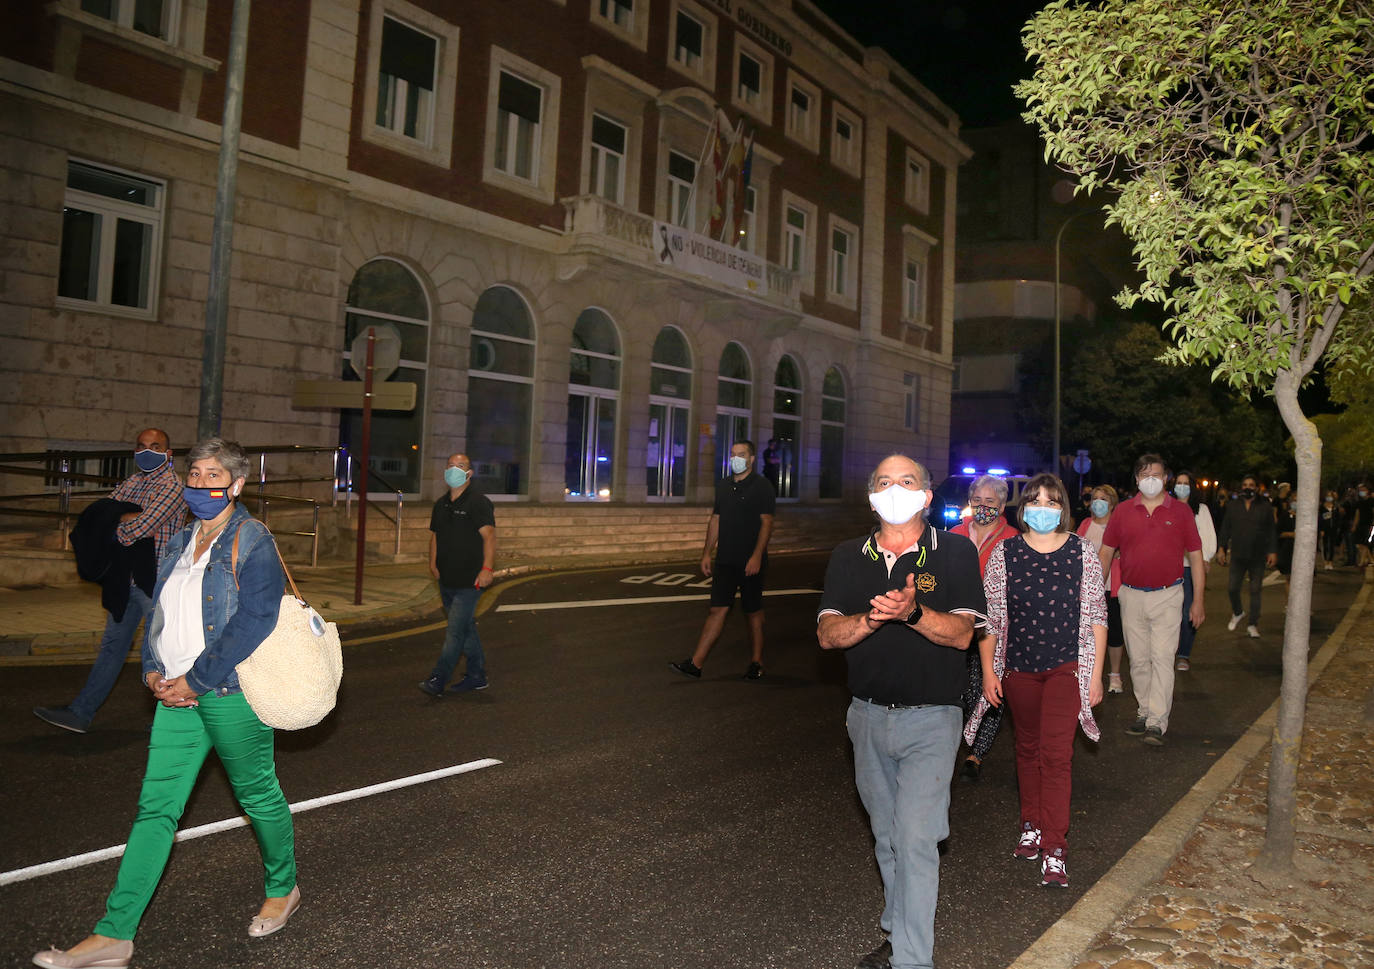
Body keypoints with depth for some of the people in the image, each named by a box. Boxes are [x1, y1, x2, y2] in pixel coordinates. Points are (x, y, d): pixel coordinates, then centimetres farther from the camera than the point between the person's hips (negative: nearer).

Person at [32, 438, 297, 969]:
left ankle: (283, 890, 31)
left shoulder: (252, 541, -11)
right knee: (155, 807, 6)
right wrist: (153, 671, -1)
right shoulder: (180, 541, 13)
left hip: (233, 691, -6)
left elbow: (253, 620, -19)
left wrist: (194, 681, -17)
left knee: (258, 795, 10)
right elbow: (159, 611, 16)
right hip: (177, 692, 7)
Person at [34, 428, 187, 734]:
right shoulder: (134, 481, 13)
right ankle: (81, 712, 20)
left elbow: (139, 529, -23)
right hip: (128, 578, 8)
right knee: (112, 645, 13)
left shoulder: (172, 486, -15)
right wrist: (129, 516, -15)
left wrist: (115, 521, -4)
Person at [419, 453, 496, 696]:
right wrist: (433, 563, 7)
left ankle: (437, 680, -8)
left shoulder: (478, 502, -9)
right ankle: (476, 676, 25)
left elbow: (489, 536, -18)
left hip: (469, 581, -8)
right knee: (466, 628, 15)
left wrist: (487, 568, -28)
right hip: (446, 580, 8)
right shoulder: (441, 504, 14)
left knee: (455, 631, -9)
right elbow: (435, 535, 21)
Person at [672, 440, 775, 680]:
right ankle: (695, 664, -3)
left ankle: (757, 663, 20)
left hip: (751, 561, -5)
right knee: (717, 609, 1)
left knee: (753, 612, 6)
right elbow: (715, 520, 16)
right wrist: (706, 553, 12)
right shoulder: (723, 485, 12)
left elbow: (767, 523, -11)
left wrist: (756, 556, -20)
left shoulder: (761, 487, -6)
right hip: (725, 560, 5)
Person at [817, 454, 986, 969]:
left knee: (915, 840, -10)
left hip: (930, 718, -4)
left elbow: (961, 633, -13)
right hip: (868, 715, 4)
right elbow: (827, 634, -5)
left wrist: (913, 612, -31)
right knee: (886, 837, 17)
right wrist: (870, 620, -26)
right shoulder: (848, 556, 4)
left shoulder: (956, 551, -4)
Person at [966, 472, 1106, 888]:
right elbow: (989, 616, 2)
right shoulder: (1004, 553, -2)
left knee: (1056, 753, -9)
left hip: (1066, 666, -2)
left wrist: (1096, 673, 0)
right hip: (1019, 667, 2)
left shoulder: (1083, 552, -3)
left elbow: (1096, 617, 1)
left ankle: (1054, 848, -2)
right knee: (1028, 749, 15)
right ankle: (1032, 826, 32)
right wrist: (988, 670, -1)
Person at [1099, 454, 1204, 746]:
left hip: (1167, 596, -2)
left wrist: (1198, 601, 0)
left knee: (1162, 658, -6)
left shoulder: (1180, 511, 1)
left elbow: (1196, 556, 3)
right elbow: (1106, 552, 10)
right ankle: (1143, 712, 23)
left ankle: (1157, 722, -4)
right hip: (1131, 596, 2)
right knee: (1138, 660, 10)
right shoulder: (1123, 511, 5)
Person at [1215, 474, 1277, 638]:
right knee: (1232, 588, 0)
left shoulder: (1265, 507, 3)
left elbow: (1272, 531, 3)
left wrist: (1273, 551, -3)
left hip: (1258, 557, -1)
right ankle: (1237, 613, 28)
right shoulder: (1233, 506, 7)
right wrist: (1221, 548, 1)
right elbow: (1225, 529, 8)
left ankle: (1253, 625, 11)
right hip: (1237, 556, 1)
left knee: (1255, 591, 3)